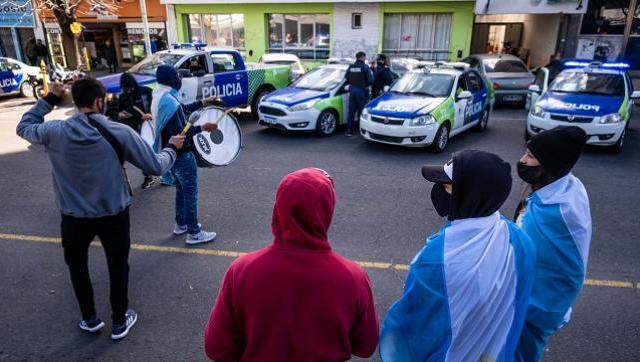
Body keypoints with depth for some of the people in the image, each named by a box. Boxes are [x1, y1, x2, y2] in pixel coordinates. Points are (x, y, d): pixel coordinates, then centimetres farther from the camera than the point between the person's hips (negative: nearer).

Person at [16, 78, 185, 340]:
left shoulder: (54, 132, -12)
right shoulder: (120, 132, -16)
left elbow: (23, 127, 12)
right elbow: (155, 167, -11)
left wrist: (48, 100, 13)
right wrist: (172, 148, 7)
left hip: (74, 216, 2)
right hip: (114, 214, -1)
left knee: (76, 264, 25)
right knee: (117, 266, 17)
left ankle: (90, 319, 37)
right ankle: (119, 322, 30)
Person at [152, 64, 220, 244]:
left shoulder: (161, 97, 7)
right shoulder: (169, 101, -25)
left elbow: (182, 109, 21)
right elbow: (178, 133, -28)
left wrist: (202, 103, 19)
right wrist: (202, 127, -29)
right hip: (181, 154, -10)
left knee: (181, 188, 22)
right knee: (190, 192, -1)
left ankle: (180, 224, 33)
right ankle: (193, 233, 7)